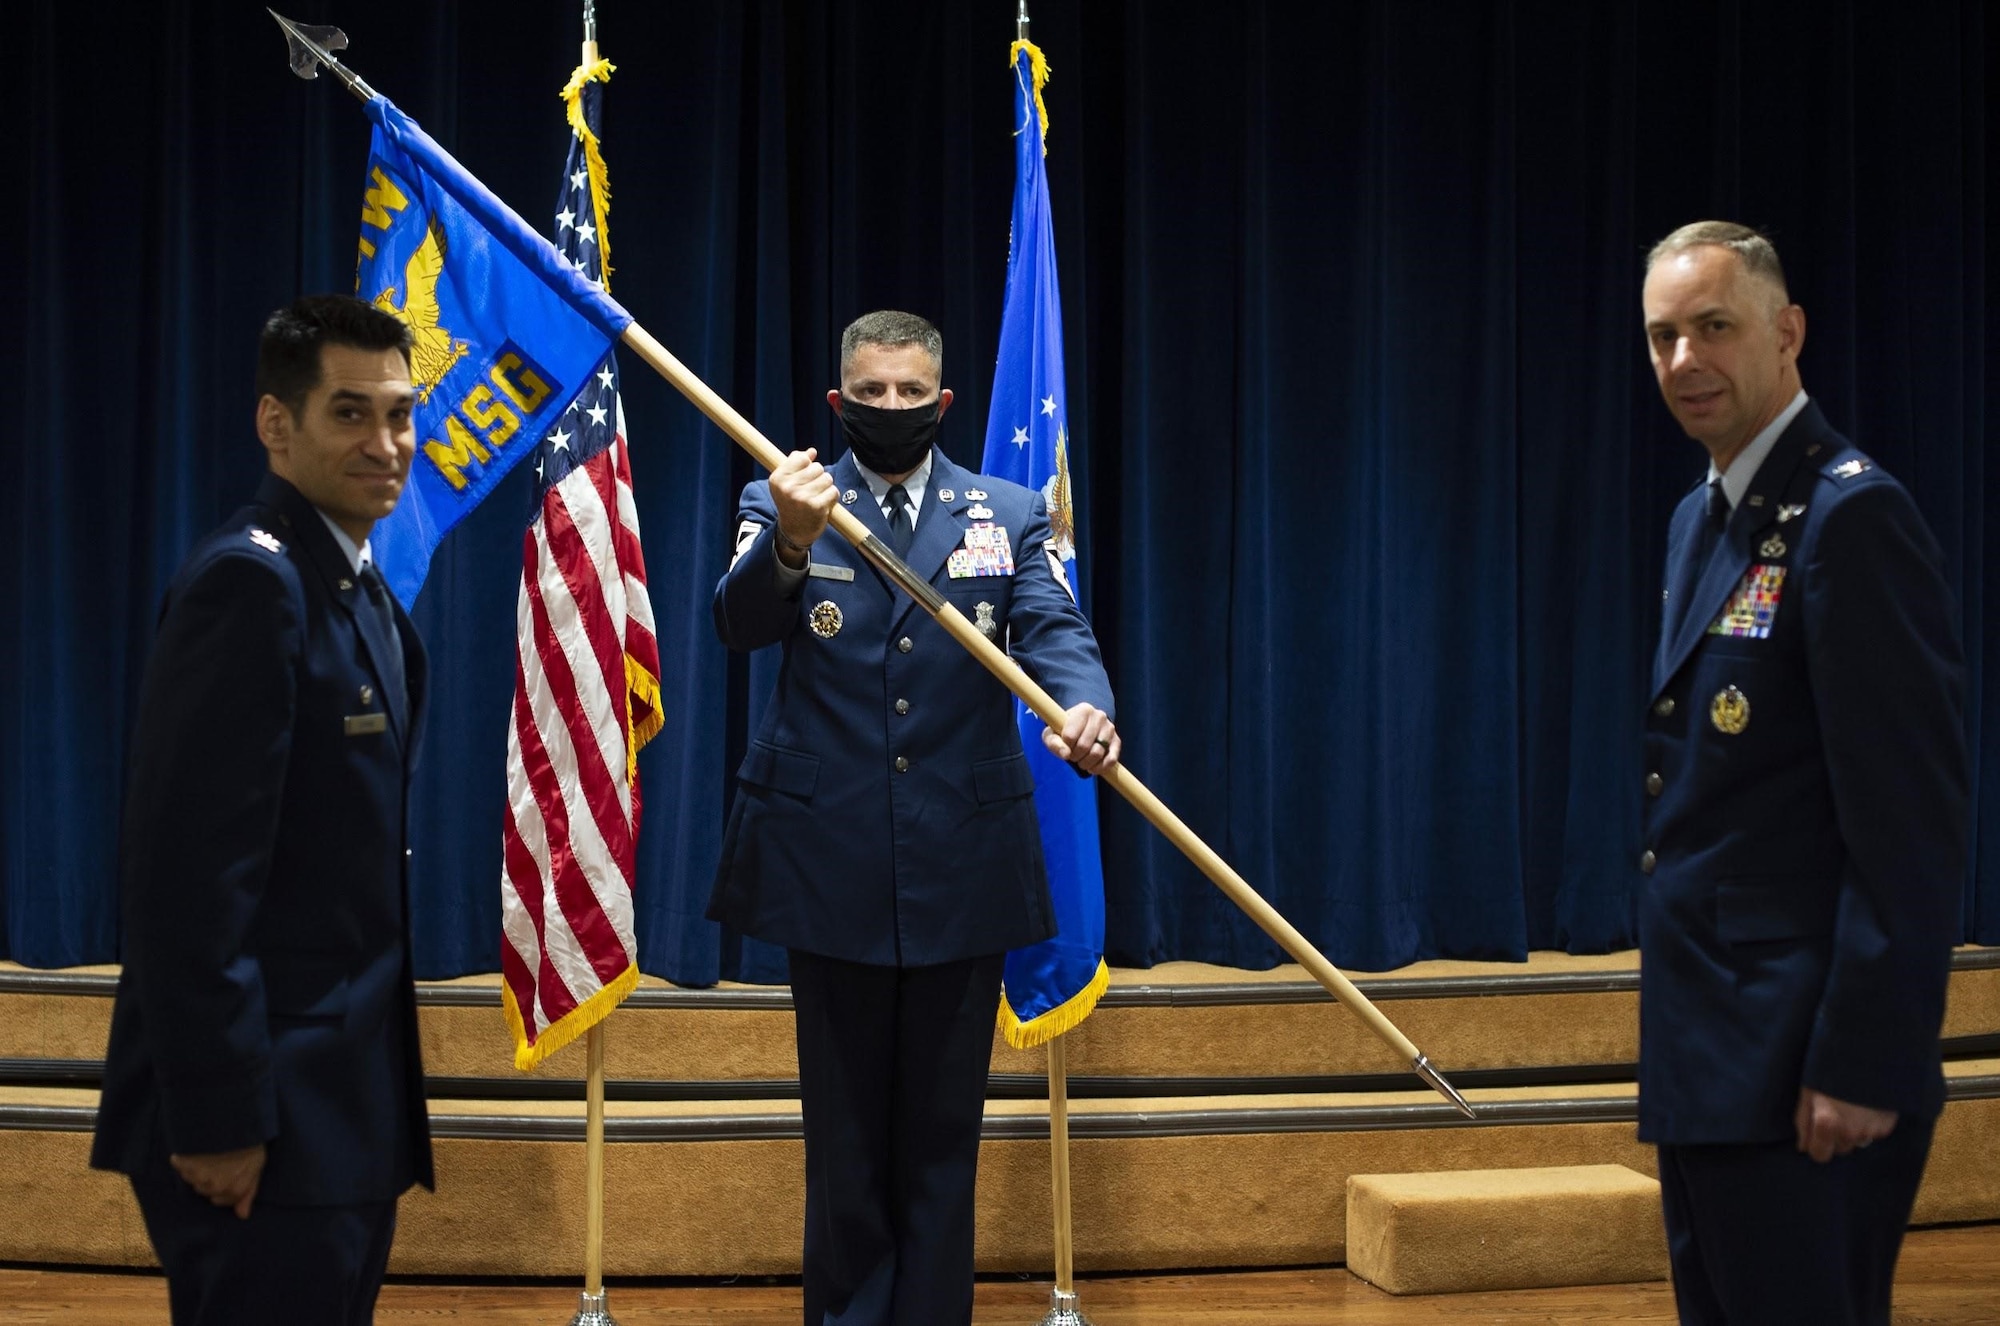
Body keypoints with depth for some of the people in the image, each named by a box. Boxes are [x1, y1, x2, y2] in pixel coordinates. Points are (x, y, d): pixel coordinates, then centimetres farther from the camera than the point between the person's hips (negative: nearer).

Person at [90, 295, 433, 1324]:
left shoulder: (360, 595, 13)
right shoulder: (250, 581, -16)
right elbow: (189, 872, -21)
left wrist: (377, 1091, 16)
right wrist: (217, 1115, -22)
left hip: (343, 1103, 9)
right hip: (268, 1113, -9)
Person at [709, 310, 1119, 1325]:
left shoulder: (1009, 515, 6)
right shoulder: (779, 502, 3)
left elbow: (1054, 631, -8)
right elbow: (739, 624, -14)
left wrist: (1085, 706, -31)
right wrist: (791, 544, -36)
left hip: (963, 865, 1)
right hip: (832, 860, -1)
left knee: (941, 1126, 10)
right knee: (845, 1127, 10)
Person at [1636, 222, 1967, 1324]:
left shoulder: (1850, 515, -15)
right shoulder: (1703, 517, 14)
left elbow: (1913, 819, -19)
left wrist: (1865, 1062, -21)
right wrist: (1671, 975, 16)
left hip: (1798, 1068, -9)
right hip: (1704, 1060, 9)